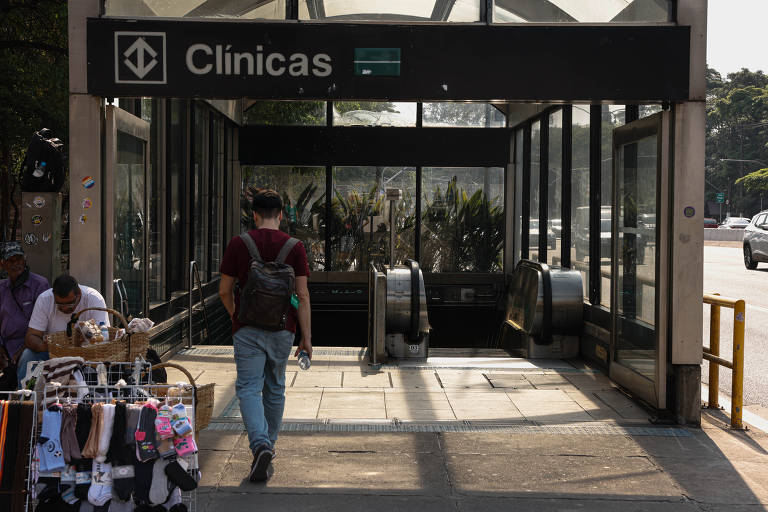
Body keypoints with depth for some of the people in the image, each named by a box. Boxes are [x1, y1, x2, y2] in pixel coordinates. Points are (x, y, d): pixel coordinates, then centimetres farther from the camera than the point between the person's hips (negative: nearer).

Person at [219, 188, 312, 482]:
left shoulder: (238, 244, -3)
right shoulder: (294, 247, -2)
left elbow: (224, 290, 3)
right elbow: (303, 296, -4)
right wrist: (306, 337, 1)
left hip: (247, 328, -2)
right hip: (282, 327, 2)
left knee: (249, 388, -2)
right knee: (275, 389, 17)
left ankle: (260, 445, -23)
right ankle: (269, 446, 29)